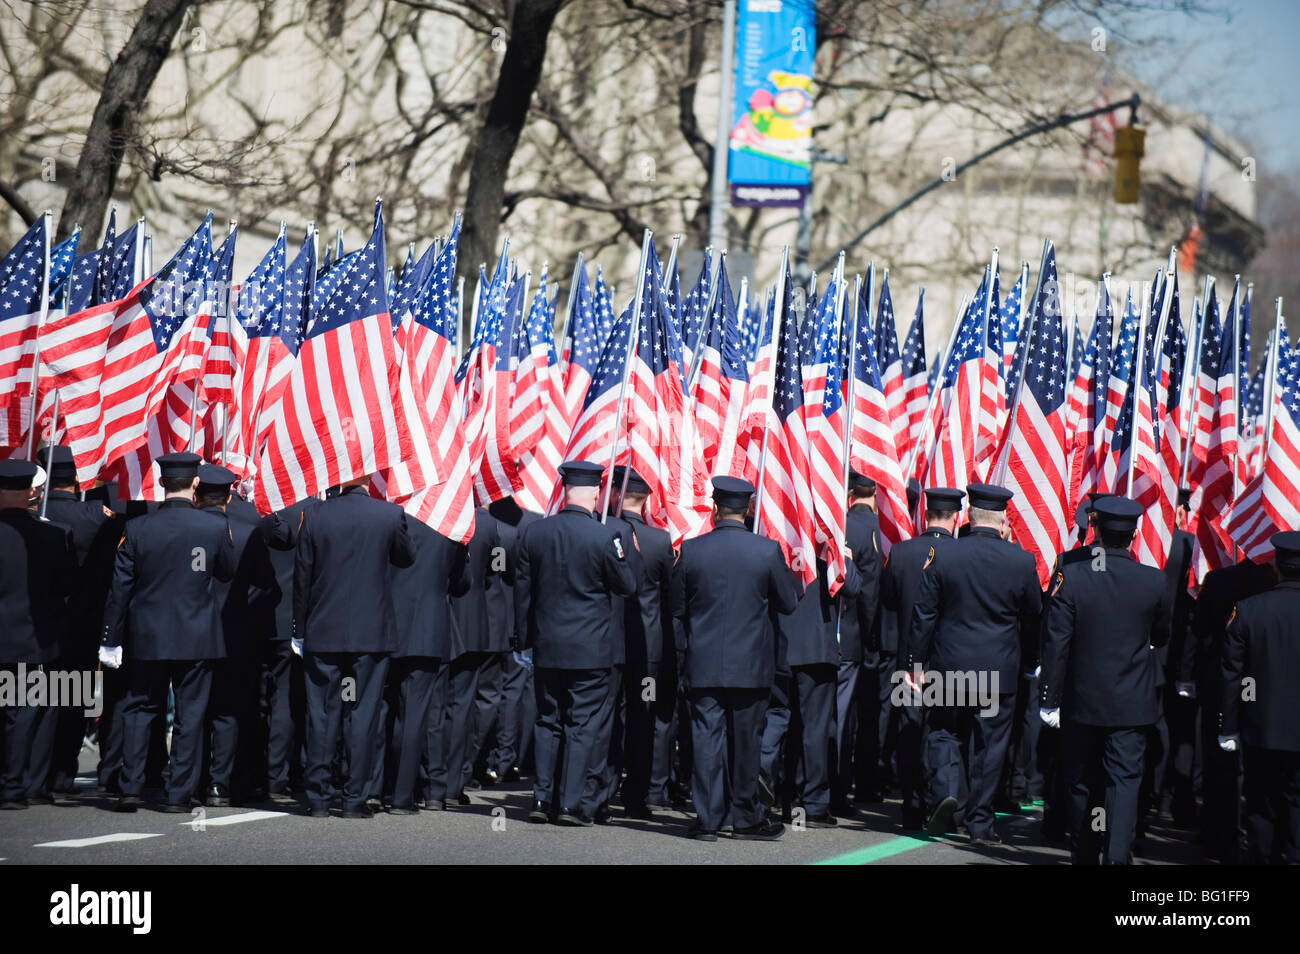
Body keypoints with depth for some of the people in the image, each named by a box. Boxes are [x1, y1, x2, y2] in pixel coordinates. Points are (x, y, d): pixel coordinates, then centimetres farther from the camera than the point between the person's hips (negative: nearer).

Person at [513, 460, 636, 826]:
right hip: (590, 649, -3)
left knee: (547, 721, 12)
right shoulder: (605, 537, -13)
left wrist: (523, 641, 14)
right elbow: (628, 585, -3)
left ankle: (542, 799, 11)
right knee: (582, 724, 2)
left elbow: (522, 590, 6)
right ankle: (570, 804, 0)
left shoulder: (534, 532, -1)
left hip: (547, 645, 4)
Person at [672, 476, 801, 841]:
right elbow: (788, 601, 2)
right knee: (746, 740, 8)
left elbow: (677, 608, 4)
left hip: (704, 662, 1)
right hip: (751, 663, 0)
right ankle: (746, 818, 14)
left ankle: (708, 818, 3)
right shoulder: (767, 550, -8)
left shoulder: (690, 550, -5)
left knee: (707, 737, 4)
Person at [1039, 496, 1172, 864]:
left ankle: (1084, 855, 23)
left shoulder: (1069, 576, -11)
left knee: (1083, 783, 13)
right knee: (1125, 779, -1)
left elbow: (1056, 643, -9)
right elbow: (1162, 637, 9)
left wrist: (1049, 699, -3)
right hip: (1132, 703, 0)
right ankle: (1116, 855, -17)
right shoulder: (1154, 581, -8)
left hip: (1082, 700, 0)